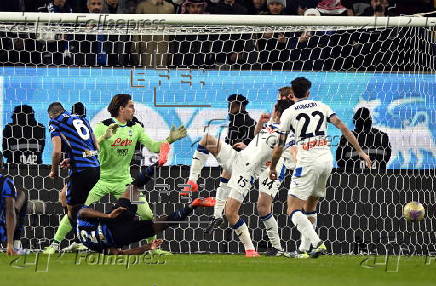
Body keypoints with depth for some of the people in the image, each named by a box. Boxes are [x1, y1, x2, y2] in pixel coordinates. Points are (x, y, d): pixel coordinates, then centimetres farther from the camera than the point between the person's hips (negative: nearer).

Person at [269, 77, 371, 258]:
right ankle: (304, 249, 19)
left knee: (293, 211, -4)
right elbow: (343, 128, 5)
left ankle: (317, 243, -23)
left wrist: (272, 168, 17)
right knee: (310, 206, 20)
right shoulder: (322, 107, 14)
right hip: (326, 160, 5)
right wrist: (360, 151, 7)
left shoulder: (289, 113, 3)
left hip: (307, 162, -5)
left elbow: (280, 145, 3)